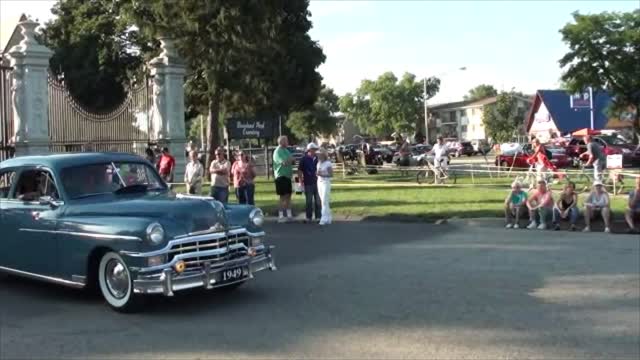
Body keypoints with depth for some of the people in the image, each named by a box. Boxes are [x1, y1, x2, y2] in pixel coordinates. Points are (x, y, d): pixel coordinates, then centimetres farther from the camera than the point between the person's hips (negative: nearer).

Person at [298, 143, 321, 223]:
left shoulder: (317, 159, 8)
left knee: (318, 200, 5)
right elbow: (299, 171, -4)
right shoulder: (304, 159, -4)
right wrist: (301, 182, -9)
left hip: (317, 182, 4)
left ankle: (318, 216, 13)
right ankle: (308, 217, 14)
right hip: (308, 183, -4)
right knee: (309, 201, 5)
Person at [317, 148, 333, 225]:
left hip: (326, 183, -7)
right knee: (323, 201, 8)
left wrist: (322, 175, -21)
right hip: (319, 182, 7)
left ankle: (325, 219, -11)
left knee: (325, 201, -11)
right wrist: (317, 173, -4)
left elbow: (331, 174, -11)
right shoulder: (318, 163, 11)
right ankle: (328, 218, 15)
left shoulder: (328, 163, -9)